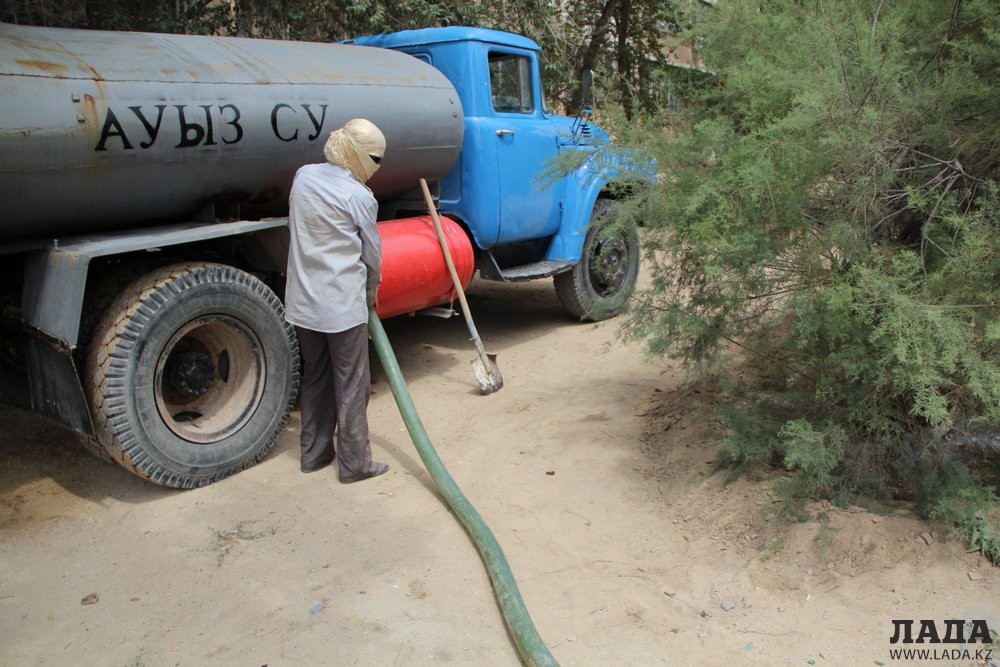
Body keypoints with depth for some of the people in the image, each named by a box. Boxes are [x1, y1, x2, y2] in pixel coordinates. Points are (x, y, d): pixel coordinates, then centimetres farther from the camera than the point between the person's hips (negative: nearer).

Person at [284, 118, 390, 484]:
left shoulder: (303, 176, 5)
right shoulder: (358, 196, -12)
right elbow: (373, 256, -4)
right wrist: (370, 295, 14)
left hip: (303, 301, 7)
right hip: (343, 305, -6)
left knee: (315, 376, 19)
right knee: (351, 384, 5)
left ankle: (313, 452, 29)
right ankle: (354, 463, 14)